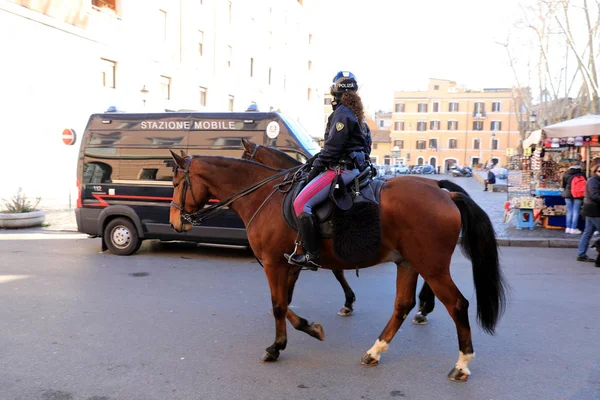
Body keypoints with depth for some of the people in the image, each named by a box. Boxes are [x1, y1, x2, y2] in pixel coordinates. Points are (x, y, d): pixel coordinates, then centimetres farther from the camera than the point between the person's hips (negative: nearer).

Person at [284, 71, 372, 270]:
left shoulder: (342, 113, -13)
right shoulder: (356, 113, 17)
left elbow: (333, 147, -17)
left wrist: (316, 167, -9)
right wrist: (318, 158, 21)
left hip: (342, 169, -11)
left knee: (301, 203, -15)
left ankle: (313, 255, -16)